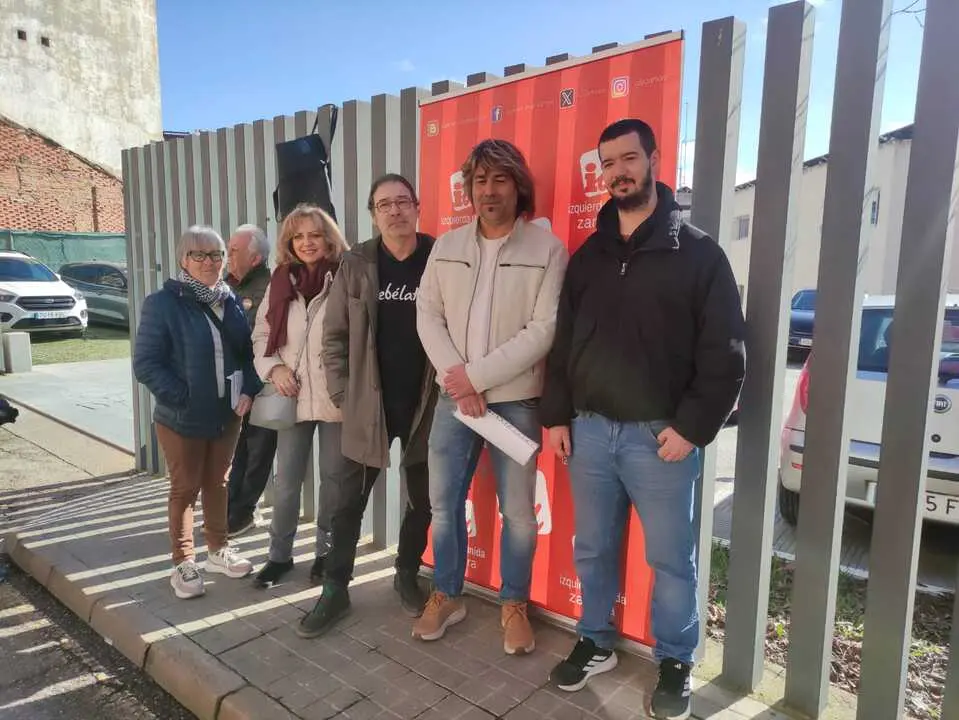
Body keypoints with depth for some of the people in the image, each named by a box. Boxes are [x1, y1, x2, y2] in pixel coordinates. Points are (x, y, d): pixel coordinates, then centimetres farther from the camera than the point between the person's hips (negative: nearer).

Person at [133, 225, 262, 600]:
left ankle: (218, 550, 33)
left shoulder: (231, 301, 4)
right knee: (185, 489, 8)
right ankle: (183, 563, 23)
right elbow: (145, 363, -15)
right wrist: (182, 399, -20)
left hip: (227, 414, 5)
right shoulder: (163, 303, -11)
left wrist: (248, 390, -7)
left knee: (217, 483, 17)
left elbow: (248, 352, 8)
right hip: (182, 417, -5)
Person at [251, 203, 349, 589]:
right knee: (285, 481, 10)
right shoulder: (280, 282, 7)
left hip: (336, 397, -3)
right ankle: (279, 554, 27)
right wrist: (273, 368, -4)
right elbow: (261, 334, 12)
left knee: (333, 478, 11)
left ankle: (327, 551, 29)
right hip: (292, 397, 3)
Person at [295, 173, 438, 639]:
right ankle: (335, 590, 23)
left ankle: (407, 576, 35)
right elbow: (334, 335, 3)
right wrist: (342, 394, -1)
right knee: (349, 502, 7)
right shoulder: (356, 264, -1)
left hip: (424, 405, 0)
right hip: (368, 405, 0)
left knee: (423, 500, 13)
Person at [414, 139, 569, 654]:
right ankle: (446, 596, 33)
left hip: (516, 400, -3)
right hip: (453, 397, 4)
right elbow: (427, 315, 3)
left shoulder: (548, 249, -6)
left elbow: (544, 330, -13)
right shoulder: (446, 246, 7)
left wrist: (476, 374, -16)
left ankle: (514, 606, 29)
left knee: (517, 511, 7)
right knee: (444, 503, 12)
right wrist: (457, 378, -10)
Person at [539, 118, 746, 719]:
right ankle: (597, 643, 35)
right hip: (589, 429, 4)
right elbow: (563, 342, 12)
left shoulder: (697, 252, -3)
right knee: (593, 550, 15)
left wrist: (692, 427, -13)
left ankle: (675, 662, 30)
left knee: (671, 559, 9)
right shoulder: (588, 255, 11)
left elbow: (725, 353, -7)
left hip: (660, 434, -4)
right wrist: (557, 415, 6)